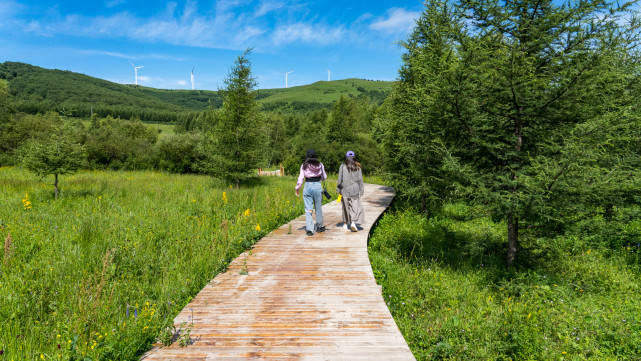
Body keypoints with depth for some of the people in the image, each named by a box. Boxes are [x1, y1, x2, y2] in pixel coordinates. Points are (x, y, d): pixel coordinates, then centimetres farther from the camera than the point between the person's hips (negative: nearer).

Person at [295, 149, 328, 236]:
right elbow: (324, 177, 10)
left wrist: (297, 189, 7)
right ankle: (320, 226, 29)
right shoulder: (320, 165, 2)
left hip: (308, 186, -1)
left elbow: (301, 178, -3)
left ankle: (309, 229, -6)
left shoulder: (304, 165, -1)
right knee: (318, 208, 16)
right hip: (318, 186, 1)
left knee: (308, 209, 1)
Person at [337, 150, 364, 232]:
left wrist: (338, 190, 5)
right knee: (355, 206, 4)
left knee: (346, 207, 13)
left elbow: (340, 179, -3)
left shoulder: (342, 166, -4)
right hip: (355, 190, 0)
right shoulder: (357, 167, -1)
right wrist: (361, 191, 8)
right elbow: (360, 180, 1)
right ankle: (353, 223, -14)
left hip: (345, 190, 0)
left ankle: (345, 224, 21)